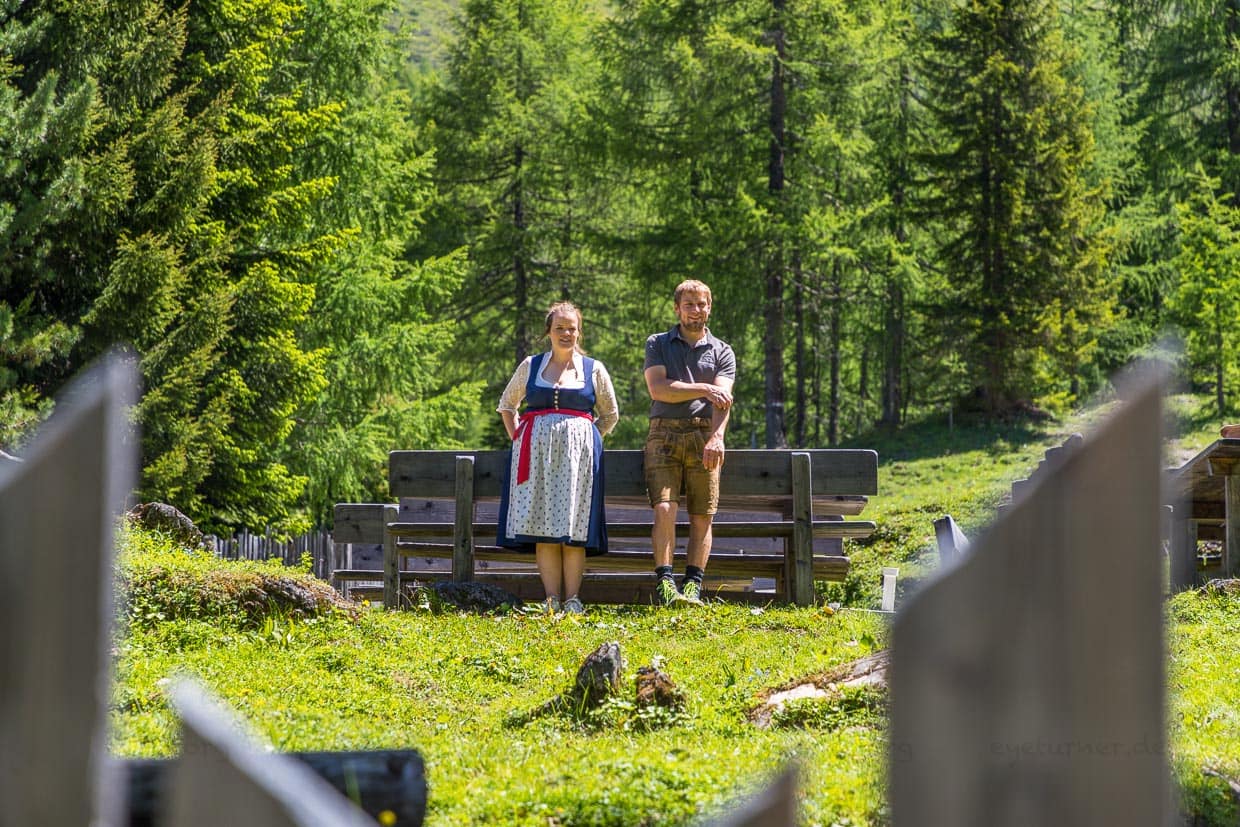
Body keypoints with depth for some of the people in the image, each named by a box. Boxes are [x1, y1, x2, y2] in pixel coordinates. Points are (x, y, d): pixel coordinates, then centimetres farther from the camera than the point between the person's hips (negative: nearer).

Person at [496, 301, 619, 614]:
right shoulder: (530, 366, 11)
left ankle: (572, 599, -5)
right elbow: (507, 405, 23)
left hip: (578, 453, -1)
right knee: (543, 529, -5)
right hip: (536, 453, 1)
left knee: (575, 529, -6)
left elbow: (610, 415, 18)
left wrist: (582, 439, 7)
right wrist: (517, 438, 11)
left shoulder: (593, 369, 9)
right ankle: (551, 599, -5)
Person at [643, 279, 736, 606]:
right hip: (664, 434, -1)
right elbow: (658, 389, -3)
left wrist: (716, 438, -20)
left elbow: (722, 398, -3)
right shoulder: (657, 344, 13)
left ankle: (693, 585, -2)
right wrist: (703, 389, -9)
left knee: (702, 516, -3)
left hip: (704, 437, 1)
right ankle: (664, 582, -16)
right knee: (664, 509, -14)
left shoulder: (722, 352, 13)